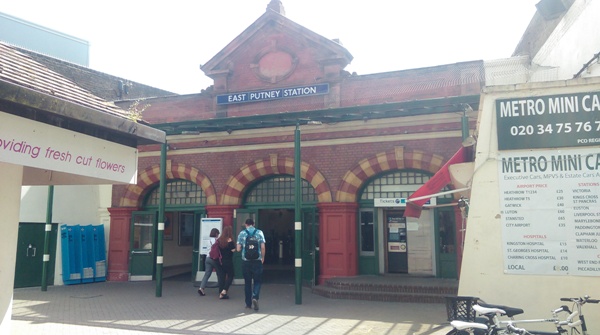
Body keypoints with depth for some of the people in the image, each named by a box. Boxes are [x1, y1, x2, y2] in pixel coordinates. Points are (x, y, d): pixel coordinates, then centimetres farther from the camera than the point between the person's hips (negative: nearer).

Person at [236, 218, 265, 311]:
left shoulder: (242, 233, 2)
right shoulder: (259, 232, 1)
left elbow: (238, 248, -1)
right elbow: (263, 247, -5)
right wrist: (263, 257, 9)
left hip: (245, 261, 1)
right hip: (257, 261, -1)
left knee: (247, 282, 11)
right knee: (257, 281, 7)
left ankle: (248, 303, 15)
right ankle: (255, 297, -16)